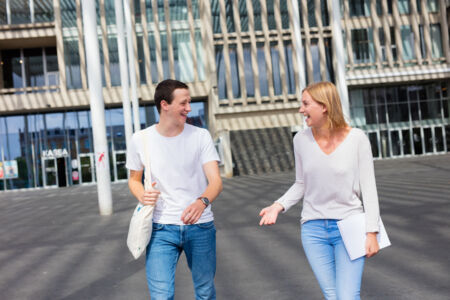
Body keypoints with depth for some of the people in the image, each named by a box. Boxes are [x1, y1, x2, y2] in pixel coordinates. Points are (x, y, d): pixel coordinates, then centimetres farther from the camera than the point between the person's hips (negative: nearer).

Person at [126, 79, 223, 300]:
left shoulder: (201, 136, -5)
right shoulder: (141, 140, -3)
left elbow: (216, 181, -12)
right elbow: (134, 179, 12)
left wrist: (202, 202, -34)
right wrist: (142, 196, -12)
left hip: (200, 227, 1)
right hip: (161, 228, 0)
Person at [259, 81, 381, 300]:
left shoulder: (357, 138, -10)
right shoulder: (301, 139, -2)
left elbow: (368, 187, -6)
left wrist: (372, 232, -9)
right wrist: (278, 206, -7)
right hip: (314, 230, 3)